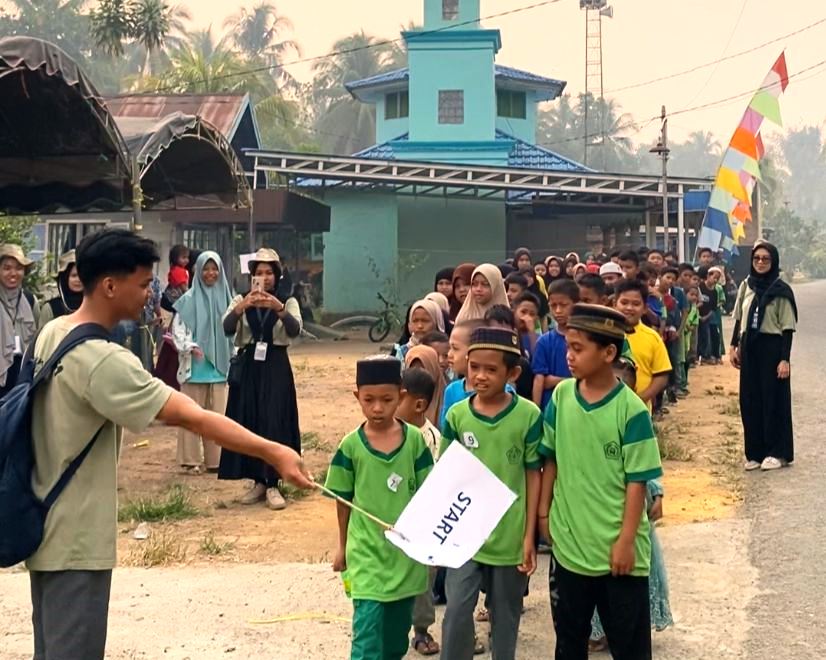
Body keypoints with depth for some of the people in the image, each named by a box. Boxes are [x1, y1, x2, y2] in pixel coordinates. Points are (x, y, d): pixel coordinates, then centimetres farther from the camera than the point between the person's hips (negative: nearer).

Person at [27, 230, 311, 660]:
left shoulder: (51, 334, 2)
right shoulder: (102, 360, -26)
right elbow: (194, 418, -29)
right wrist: (273, 452, -27)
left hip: (46, 527, 10)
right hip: (74, 540, -10)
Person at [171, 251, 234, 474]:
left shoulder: (225, 297, 8)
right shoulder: (189, 299, -4)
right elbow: (177, 328, -5)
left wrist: (233, 360, 11)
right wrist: (190, 347, -20)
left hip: (219, 366, 4)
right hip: (195, 366, -4)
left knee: (217, 414, 7)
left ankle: (214, 459, 16)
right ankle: (191, 460, 9)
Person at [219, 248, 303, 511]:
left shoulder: (287, 301, 4)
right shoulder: (241, 300, 6)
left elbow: (295, 330, -15)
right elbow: (227, 328, -12)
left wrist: (279, 309, -33)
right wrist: (242, 307, -31)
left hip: (276, 367, -2)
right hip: (247, 366, 2)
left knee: (275, 422, -7)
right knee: (248, 423, 3)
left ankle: (272, 484, -1)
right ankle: (258, 481, 14)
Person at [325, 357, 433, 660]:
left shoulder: (415, 440, -5)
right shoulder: (351, 446, -7)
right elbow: (343, 500, 4)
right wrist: (342, 546, 11)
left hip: (406, 552, 2)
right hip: (367, 553, -2)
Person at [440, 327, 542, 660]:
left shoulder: (528, 415, -10)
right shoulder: (456, 415, -4)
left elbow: (533, 477, -4)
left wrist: (529, 535, -4)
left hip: (510, 535, -1)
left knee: (505, 616, 13)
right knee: (457, 612, 1)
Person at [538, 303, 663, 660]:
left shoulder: (631, 409, -15)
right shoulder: (561, 396, -2)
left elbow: (637, 481, -12)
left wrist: (626, 540, -13)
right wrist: (543, 511, 7)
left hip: (617, 546, -4)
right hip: (569, 541, 4)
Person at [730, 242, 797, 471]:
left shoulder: (781, 291, -7)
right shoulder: (746, 286, 7)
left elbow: (787, 328, -9)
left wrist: (785, 359, -15)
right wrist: (734, 346, 8)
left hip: (772, 348, -5)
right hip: (749, 348, 5)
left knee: (774, 399, 1)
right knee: (749, 400, 7)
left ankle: (778, 453, 10)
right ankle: (755, 452, 17)